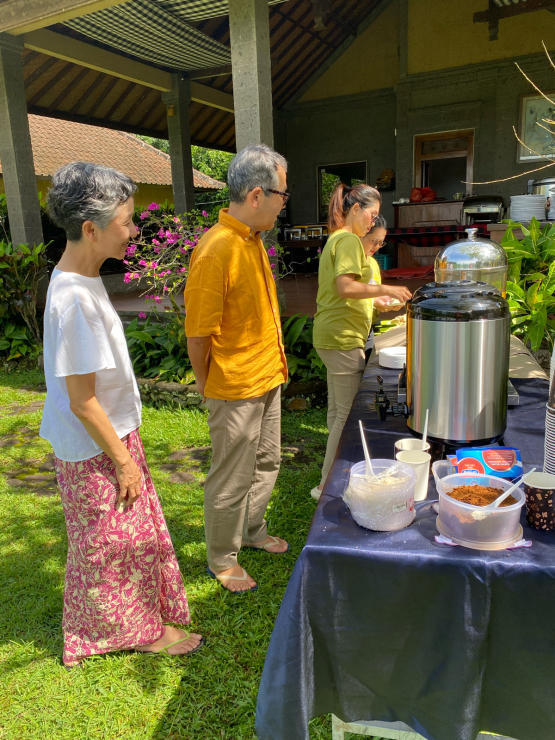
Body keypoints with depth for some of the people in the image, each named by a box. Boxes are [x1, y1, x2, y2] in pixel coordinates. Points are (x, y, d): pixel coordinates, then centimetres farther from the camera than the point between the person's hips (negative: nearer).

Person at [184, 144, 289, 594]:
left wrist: (272, 366, 17)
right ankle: (222, 560, 30)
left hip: (268, 379, 9)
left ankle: (253, 532, 45)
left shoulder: (253, 239, 7)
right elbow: (198, 335, -20)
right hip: (236, 389, -9)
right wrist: (210, 388, -6)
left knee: (266, 464, 22)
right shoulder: (217, 250, -24)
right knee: (232, 481, 8)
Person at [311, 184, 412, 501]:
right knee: (348, 414, -4)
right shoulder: (349, 240, -12)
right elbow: (346, 287, -24)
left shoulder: (336, 238, 20)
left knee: (337, 410, 16)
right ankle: (327, 486, 4)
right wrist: (385, 289, -18)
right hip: (343, 337, -11)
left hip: (332, 335, 11)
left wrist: (377, 301, 20)